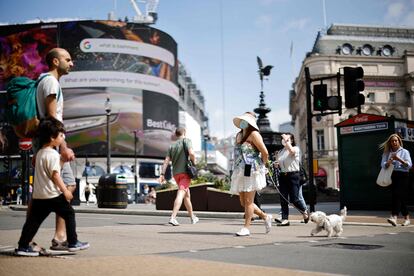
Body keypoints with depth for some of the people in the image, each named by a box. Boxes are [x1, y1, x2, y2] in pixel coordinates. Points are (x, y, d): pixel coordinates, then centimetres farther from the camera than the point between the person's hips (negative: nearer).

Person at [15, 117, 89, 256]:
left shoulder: (40, 153, 16)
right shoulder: (53, 154, -13)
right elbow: (55, 175, -17)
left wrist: (63, 159, 18)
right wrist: (65, 190, -13)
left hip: (38, 195, 8)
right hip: (53, 194, -8)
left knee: (34, 220, 8)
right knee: (69, 214, 5)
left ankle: (23, 246, 8)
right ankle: (73, 243, 9)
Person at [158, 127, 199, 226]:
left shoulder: (172, 145, 15)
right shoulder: (186, 141, 1)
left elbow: (166, 161, 6)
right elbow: (191, 153, -16)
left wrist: (162, 174, 2)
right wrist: (194, 162, 3)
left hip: (176, 173, 6)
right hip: (185, 171, -6)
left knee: (187, 195, 18)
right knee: (180, 194, -14)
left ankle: (192, 217, 28)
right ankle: (173, 217, -28)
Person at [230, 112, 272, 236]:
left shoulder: (253, 134, -7)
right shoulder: (238, 135, 16)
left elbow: (265, 153, -11)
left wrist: (261, 166, 1)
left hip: (251, 171, -8)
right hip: (240, 172, 8)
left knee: (248, 201, -5)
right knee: (243, 202, 9)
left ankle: (246, 228, 2)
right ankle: (265, 217, 25)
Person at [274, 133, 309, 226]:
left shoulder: (296, 149, -2)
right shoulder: (280, 152, 16)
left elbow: (291, 151, -28)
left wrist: (286, 140, -25)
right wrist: (277, 164, 4)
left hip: (293, 175, -6)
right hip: (283, 175, 6)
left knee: (294, 199, -5)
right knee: (283, 199, 0)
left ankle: (305, 211, 22)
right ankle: (285, 219, 4)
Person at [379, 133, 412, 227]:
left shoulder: (404, 152, 6)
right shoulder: (387, 153, 14)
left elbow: (409, 165, -4)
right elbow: (383, 164, 4)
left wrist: (399, 159, -17)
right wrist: (389, 162, -17)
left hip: (403, 176, -4)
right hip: (392, 176, 4)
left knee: (397, 195, -18)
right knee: (400, 198, 6)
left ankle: (394, 217, -27)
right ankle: (407, 218, 18)